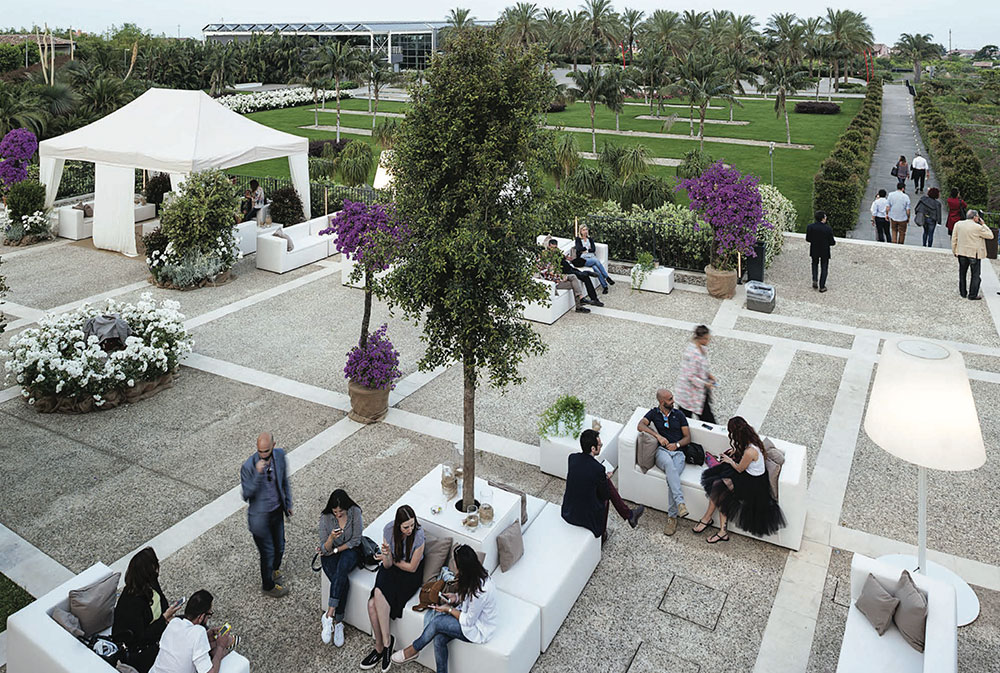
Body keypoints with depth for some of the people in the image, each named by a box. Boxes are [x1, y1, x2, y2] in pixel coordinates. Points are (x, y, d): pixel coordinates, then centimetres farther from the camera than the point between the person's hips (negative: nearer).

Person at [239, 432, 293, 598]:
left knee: (279, 546, 23)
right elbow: (246, 495, -27)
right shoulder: (248, 466, -25)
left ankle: (274, 570, 54)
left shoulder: (280, 455, -10)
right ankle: (268, 586, 35)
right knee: (268, 552, 10)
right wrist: (258, 474, -40)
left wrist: (288, 503, 11)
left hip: (277, 511, 5)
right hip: (260, 516, -5)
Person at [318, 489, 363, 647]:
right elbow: (325, 550, -13)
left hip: (349, 551, 0)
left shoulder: (355, 512, -14)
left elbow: (356, 540, -8)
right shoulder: (325, 518, -13)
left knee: (342, 569, -35)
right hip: (330, 556, 0)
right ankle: (338, 623, -18)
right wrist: (331, 538, -33)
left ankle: (329, 616, -33)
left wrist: (336, 549, -10)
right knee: (343, 583, -28)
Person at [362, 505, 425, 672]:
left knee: (379, 593, -28)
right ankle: (381, 645, -4)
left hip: (410, 575, -4)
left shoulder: (418, 535, -24)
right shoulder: (389, 530, -14)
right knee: (373, 604, -21)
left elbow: (412, 567, -13)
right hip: (391, 571, 4)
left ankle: (385, 642, -12)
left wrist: (392, 560, -7)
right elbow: (387, 565, -9)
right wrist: (387, 556, -30)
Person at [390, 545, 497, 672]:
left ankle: (413, 650, 8)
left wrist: (449, 609, -11)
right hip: (472, 614, 8)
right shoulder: (478, 573, -10)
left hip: (479, 628, -8)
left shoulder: (479, 592, -34)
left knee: (437, 622, -15)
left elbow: (468, 622, -21)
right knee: (439, 638, -10)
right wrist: (456, 597, -5)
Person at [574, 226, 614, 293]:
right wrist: (588, 248, -1)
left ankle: (605, 286, -35)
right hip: (583, 259, -3)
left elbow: (594, 249, 5)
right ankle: (607, 278, -32)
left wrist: (586, 250, -6)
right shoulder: (578, 239, 10)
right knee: (596, 261, -33)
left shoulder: (590, 239, 21)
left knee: (595, 268, -31)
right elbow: (578, 249, -8)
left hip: (591, 257, 3)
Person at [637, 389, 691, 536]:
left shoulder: (679, 414, 16)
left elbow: (688, 437, 14)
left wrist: (677, 444, -6)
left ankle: (672, 517, -24)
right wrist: (658, 436, -17)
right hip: (661, 451, -1)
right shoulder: (654, 413, 13)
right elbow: (640, 426, -5)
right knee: (669, 463, -39)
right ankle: (680, 502, -46)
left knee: (672, 477, -30)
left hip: (678, 452, 1)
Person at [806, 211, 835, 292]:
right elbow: (832, 242, -14)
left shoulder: (810, 227, -13)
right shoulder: (828, 229, -20)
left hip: (814, 251, 2)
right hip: (825, 251, -2)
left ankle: (815, 280, 10)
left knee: (815, 264, 27)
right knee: (824, 268, 11)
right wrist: (835, 242, 9)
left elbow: (807, 239, -5)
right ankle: (822, 287, 14)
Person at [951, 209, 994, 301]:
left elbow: (954, 238, 4)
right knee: (975, 275, 6)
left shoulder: (958, 224, -1)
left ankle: (963, 293, 20)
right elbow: (990, 235, -4)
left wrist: (954, 251, 13)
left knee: (962, 274, 15)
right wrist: (983, 224, 0)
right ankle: (973, 295, 7)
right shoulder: (978, 227, -15)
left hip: (961, 253, 4)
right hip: (974, 254, -4)